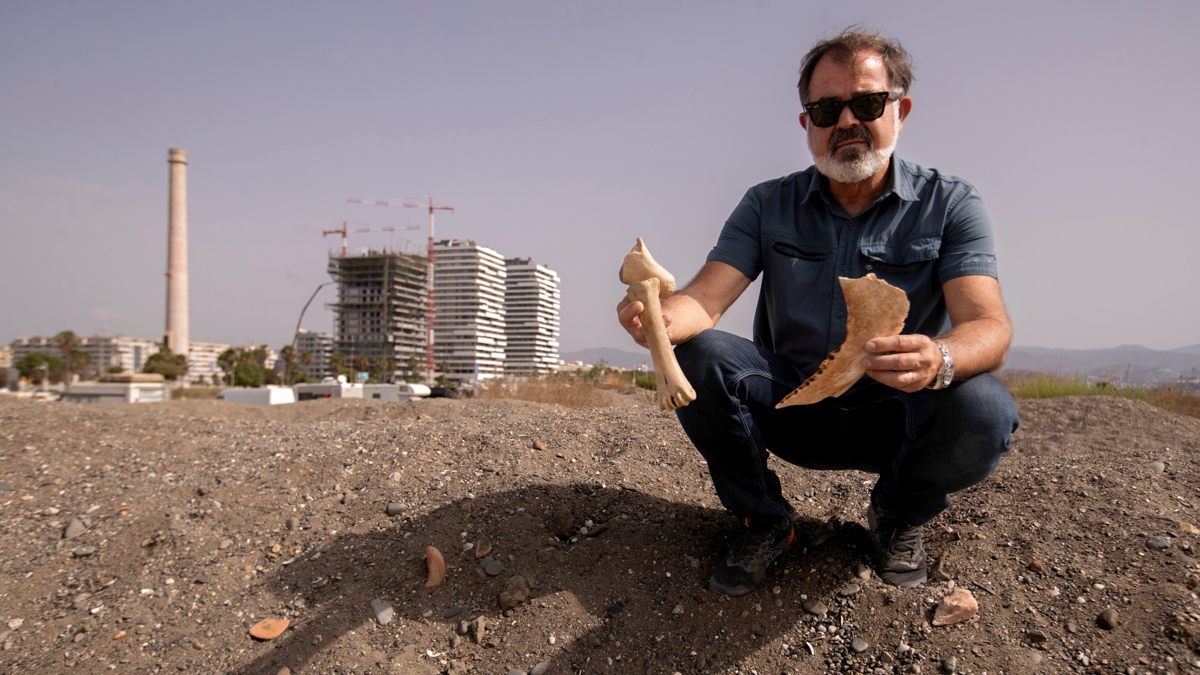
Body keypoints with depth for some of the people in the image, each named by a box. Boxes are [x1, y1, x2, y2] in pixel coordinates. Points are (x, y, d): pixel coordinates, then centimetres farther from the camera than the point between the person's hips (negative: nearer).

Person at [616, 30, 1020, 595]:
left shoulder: (948, 204, -5)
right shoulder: (768, 205, -1)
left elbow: (989, 325, -18)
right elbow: (704, 300, -13)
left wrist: (940, 360, -43)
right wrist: (661, 317, -39)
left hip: (895, 416, -1)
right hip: (792, 408, 1)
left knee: (981, 410, -32)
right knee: (697, 353, -25)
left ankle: (898, 517, 4)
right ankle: (763, 522, -1)